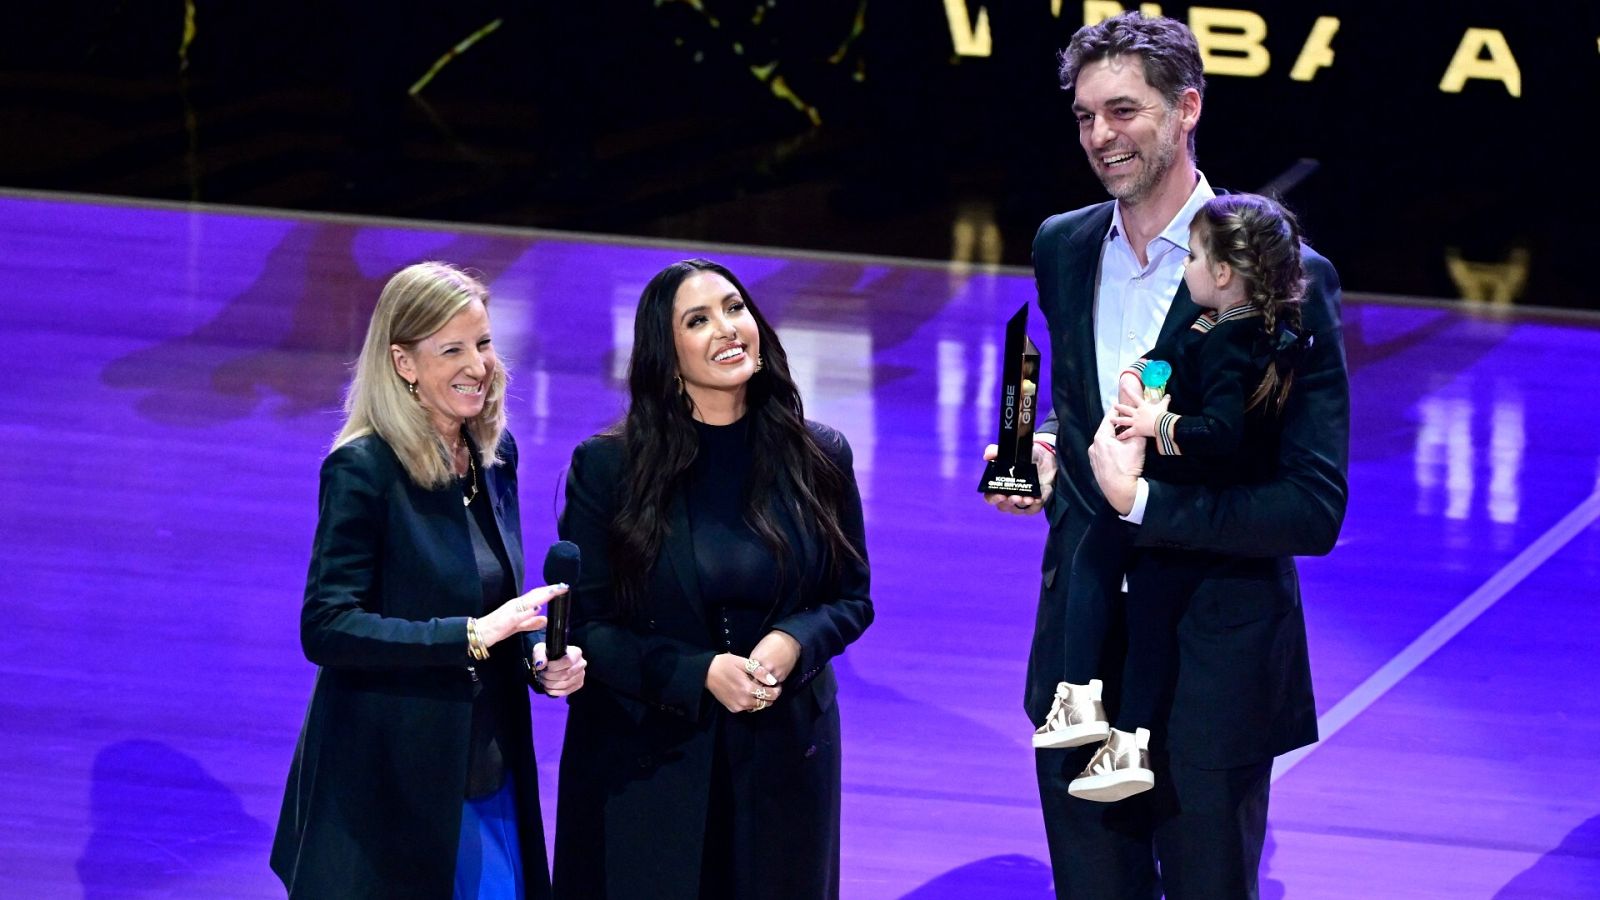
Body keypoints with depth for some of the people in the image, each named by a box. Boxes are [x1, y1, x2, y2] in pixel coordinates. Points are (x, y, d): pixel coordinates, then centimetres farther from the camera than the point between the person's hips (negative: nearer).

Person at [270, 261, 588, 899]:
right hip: (390, 791, -6)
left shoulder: (496, 455, 7)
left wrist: (540, 657, -3)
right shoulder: (362, 470, -14)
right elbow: (325, 629, -20)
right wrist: (473, 635, -25)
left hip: (489, 777, 6)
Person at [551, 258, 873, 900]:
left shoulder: (819, 459, 2)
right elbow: (583, 625, -5)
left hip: (782, 762, 2)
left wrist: (794, 642, -13)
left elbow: (853, 598, 9)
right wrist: (698, 673, -18)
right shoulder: (606, 467, -5)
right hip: (644, 768, -2)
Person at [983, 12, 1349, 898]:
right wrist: (1049, 463, 1)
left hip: (1214, 667, -5)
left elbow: (1314, 509, -18)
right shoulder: (1064, 248, 5)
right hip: (1082, 651, 5)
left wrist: (1146, 500, -22)